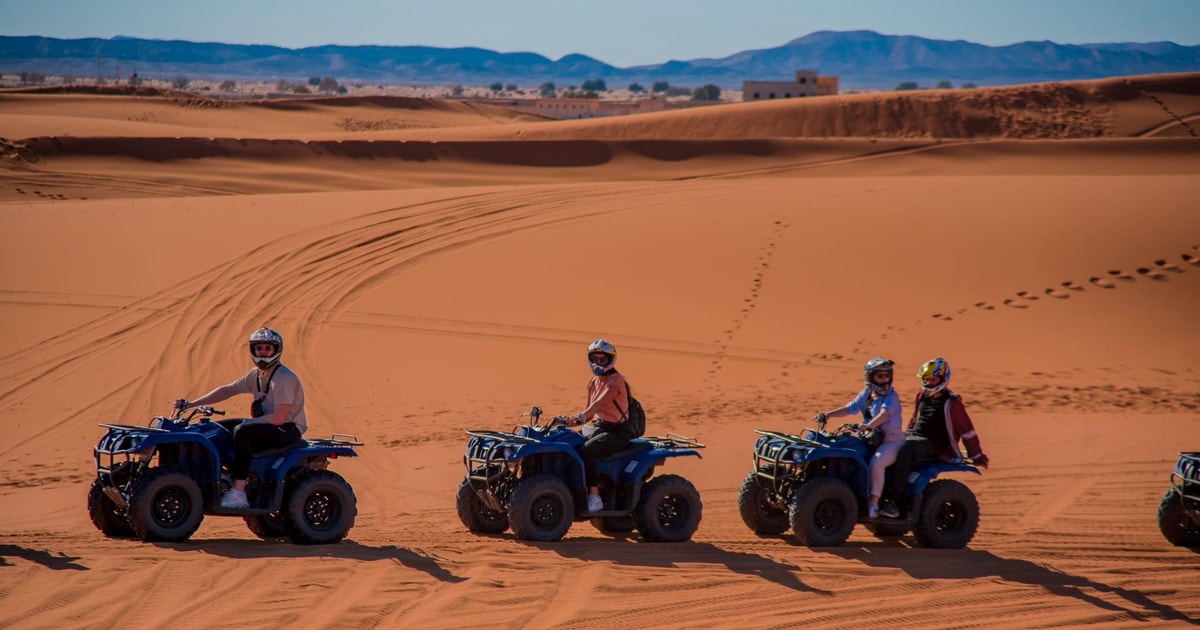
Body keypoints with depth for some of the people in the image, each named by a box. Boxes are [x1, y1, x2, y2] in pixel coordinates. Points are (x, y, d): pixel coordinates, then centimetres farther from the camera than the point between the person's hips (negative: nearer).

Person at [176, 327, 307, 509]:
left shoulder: (284, 378, -19)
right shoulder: (256, 375, 9)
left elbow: (278, 418, -24)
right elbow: (227, 390, 11)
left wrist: (247, 423, -20)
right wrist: (191, 404, 5)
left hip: (288, 429, -9)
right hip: (267, 427, 10)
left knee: (242, 432, -33)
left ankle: (238, 494, -33)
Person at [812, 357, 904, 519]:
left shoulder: (892, 396, -9)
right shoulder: (866, 394, 13)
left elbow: (885, 414, -26)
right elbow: (849, 409, 14)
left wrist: (869, 425, -43)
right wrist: (827, 415, 2)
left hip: (892, 440, -7)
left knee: (876, 462, -34)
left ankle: (873, 503, -27)